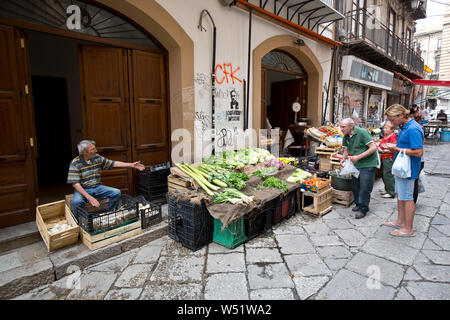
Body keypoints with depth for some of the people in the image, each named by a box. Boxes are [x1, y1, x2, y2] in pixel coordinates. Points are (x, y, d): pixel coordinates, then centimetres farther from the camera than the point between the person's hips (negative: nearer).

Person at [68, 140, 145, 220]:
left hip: (97, 187, 4)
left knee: (116, 192, -16)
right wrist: (89, 198, -30)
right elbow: (75, 184, -19)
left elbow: (114, 164, 3)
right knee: (76, 202, -35)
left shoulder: (97, 158, -1)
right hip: (83, 189, -4)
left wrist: (132, 165, -4)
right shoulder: (75, 163, -15)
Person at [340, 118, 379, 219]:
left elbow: (373, 148, -20)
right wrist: (343, 159, -6)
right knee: (355, 186, 14)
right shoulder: (346, 137, 4)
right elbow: (346, 150, 15)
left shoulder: (362, 132, -18)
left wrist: (358, 157, -23)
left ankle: (363, 209, 9)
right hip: (356, 165, 7)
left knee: (364, 188, -4)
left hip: (368, 164, -7)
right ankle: (358, 204, 31)